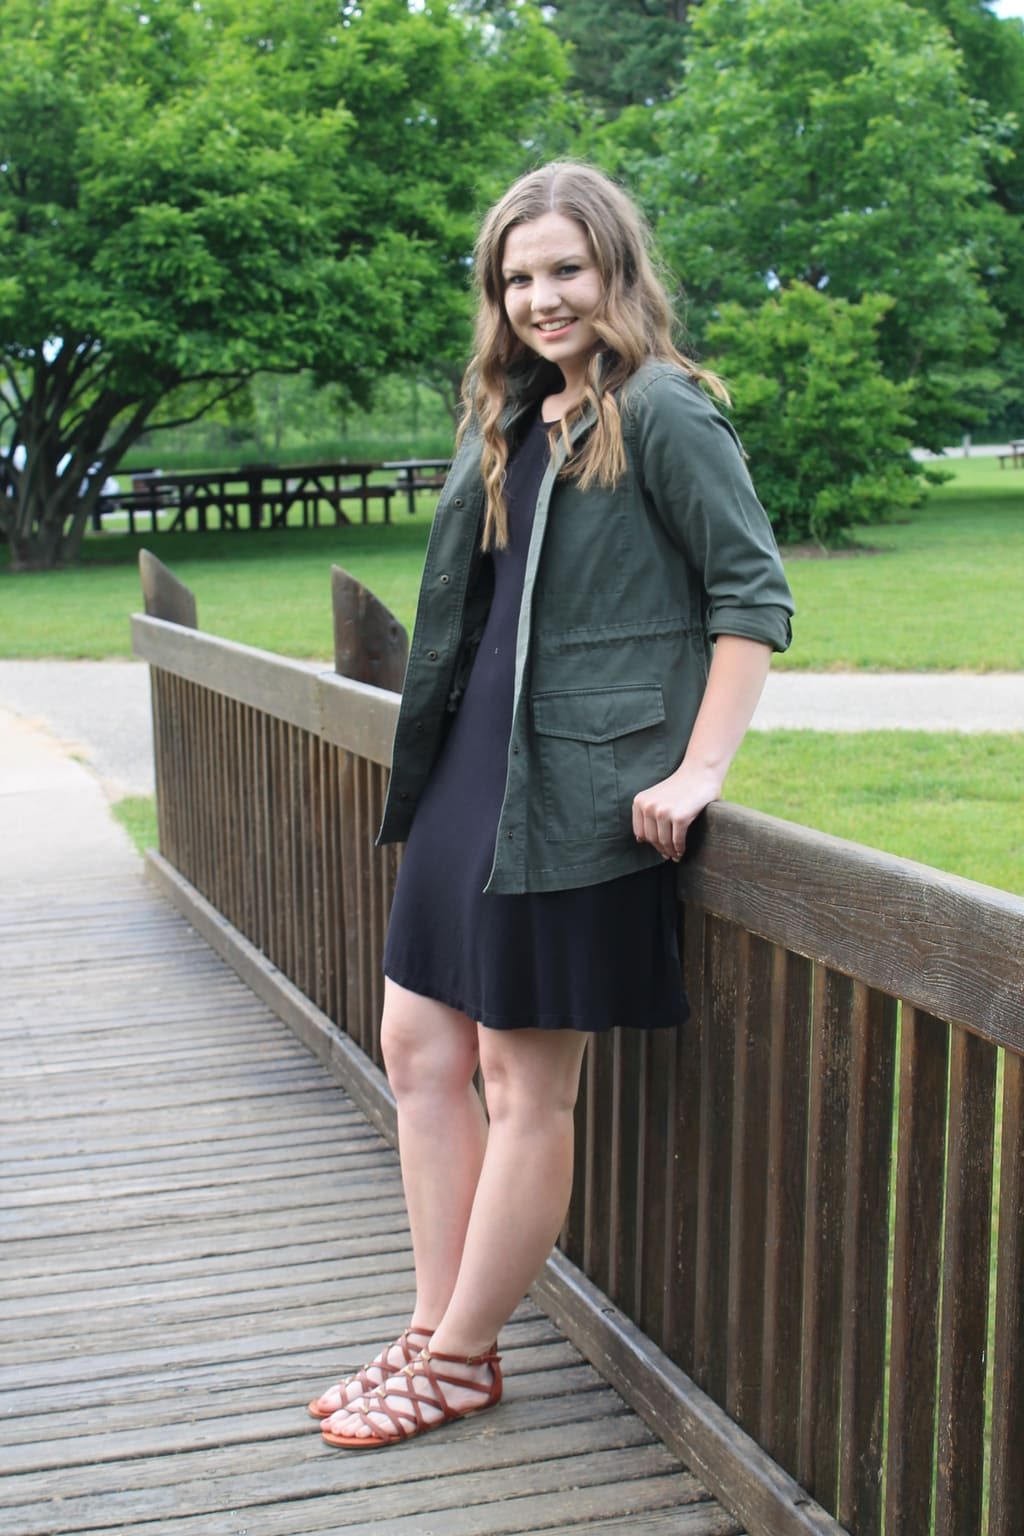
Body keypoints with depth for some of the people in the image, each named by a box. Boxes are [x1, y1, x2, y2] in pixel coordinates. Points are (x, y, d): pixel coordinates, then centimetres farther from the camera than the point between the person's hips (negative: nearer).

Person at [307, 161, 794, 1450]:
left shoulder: (662, 412, -8)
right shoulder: (509, 420, 15)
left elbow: (754, 594, -12)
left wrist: (699, 770, -16)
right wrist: (434, 748, 16)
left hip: (579, 787, -9)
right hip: (475, 767, 9)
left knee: (527, 1081, 2)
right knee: (420, 1045, 11)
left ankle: (459, 1364, 17)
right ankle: (436, 1330, 25)